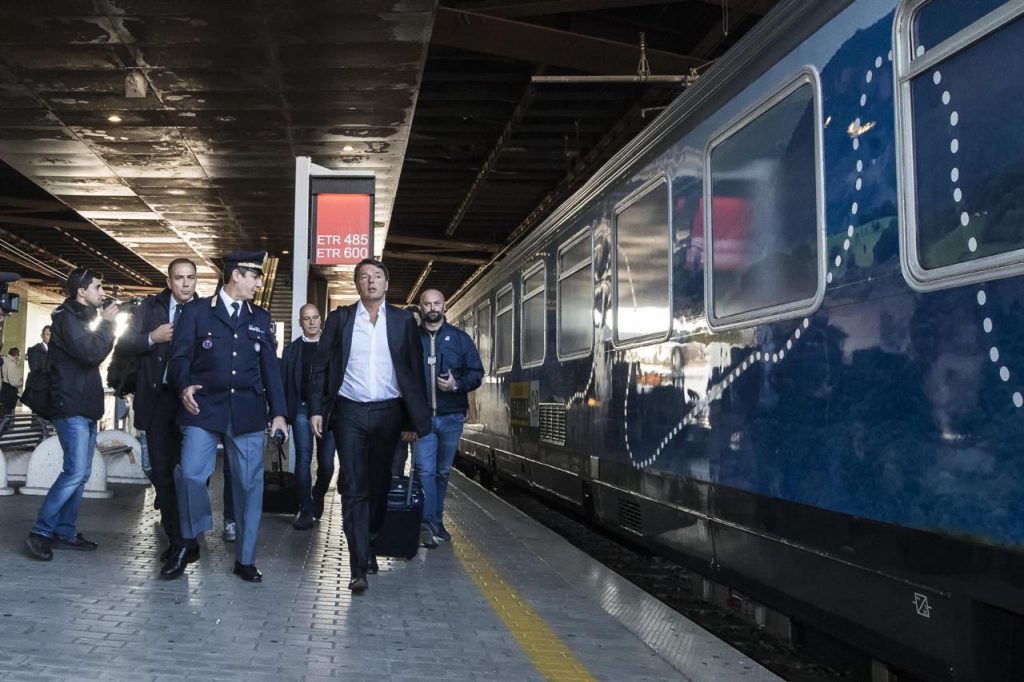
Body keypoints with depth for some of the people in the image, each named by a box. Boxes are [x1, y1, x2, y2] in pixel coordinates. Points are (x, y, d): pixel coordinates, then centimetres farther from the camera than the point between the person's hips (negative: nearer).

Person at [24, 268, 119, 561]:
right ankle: (40, 532, -9)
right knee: (75, 472, -15)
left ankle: (65, 532, 13)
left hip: (86, 408, 10)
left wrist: (104, 324, 7)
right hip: (71, 408, -10)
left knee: (81, 473, 9)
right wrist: (106, 323, -12)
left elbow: (96, 354, 18)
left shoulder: (83, 317, 19)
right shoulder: (67, 318, -11)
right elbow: (92, 353, -23)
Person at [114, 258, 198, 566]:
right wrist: (152, 338, -13)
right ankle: (177, 537, 19)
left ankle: (181, 540, 8)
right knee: (161, 471, 7)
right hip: (157, 398, 3)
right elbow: (123, 344, 2)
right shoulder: (151, 307, 7)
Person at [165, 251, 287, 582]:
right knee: (189, 474, -13)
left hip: (248, 412, 3)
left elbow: (270, 367, 12)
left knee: (249, 484, 2)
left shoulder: (261, 318, 14)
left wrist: (278, 412, 5)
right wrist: (184, 387, -19)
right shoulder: (196, 311, 5)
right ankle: (188, 543, 11)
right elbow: (180, 357, 2)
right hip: (203, 409, -2)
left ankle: (245, 559, 14)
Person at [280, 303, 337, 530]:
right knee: (303, 460, -2)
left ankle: (318, 499, 29)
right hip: (302, 410, 0)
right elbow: (284, 382, 4)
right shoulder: (292, 349, 8)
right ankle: (306, 511, 3)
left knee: (326, 461, 3)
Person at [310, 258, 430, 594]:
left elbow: (414, 371, 6)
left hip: (387, 413, 1)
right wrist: (316, 408, -3)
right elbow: (321, 365, 5)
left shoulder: (402, 320, 6)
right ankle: (359, 566, -5)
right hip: (349, 413, -1)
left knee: (378, 485, 10)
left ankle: (370, 545, 30)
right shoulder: (340, 317, 5)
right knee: (354, 488, -5)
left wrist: (416, 418, 2)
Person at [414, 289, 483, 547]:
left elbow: (476, 373, 6)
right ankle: (428, 525, -11)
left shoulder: (459, 338, 7)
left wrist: (457, 384, -13)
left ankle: (436, 522, 21)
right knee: (425, 470, -11)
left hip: (451, 417, 2)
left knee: (443, 472, 10)